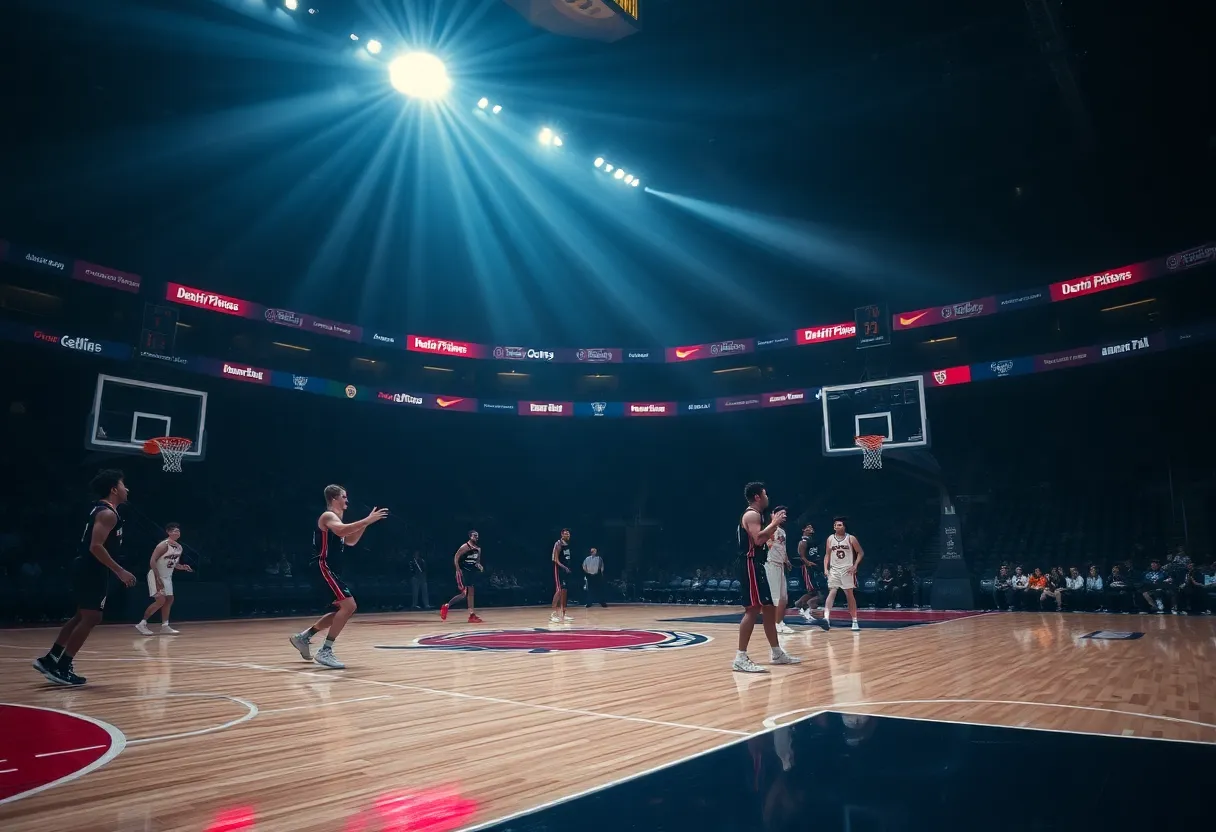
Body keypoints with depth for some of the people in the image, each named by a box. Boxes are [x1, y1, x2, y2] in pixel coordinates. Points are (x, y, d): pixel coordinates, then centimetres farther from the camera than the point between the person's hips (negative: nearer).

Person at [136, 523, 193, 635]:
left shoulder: (179, 548, 5)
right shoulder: (163, 545, -20)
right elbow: (152, 561, -23)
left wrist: (183, 567, -6)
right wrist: (158, 578, -27)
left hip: (167, 576, 9)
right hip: (156, 575, -9)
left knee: (169, 599, 7)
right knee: (161, 600, -16)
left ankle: (165, 626, 14)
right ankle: (142, 624, -5)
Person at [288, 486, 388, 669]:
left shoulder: (335, 518, 20)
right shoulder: (328, 516, -12)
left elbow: (350, 541, 24)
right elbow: (341, 531, -34)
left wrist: (365, 523, 11)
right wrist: (367, 520, -35)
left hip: (328, 570, 11)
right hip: (323, 569, -11)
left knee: (345, 609, 17)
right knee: (349, 606, -18)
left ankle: (303, 637, 24)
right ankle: (325, 652, -15)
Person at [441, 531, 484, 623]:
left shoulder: (478, 549, 10)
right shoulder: (465, 546, -12)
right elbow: (456, 558, -14)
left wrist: (479, 565, 0)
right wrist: (458, 570, -20)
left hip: (472, 572, 8)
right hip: (463, 572, -8)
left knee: (471, 593, 6)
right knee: (464, 593, -13)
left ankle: (472, 615, 9)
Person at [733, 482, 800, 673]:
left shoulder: (755, 515, 20)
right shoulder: (752, 514, -13)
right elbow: (758, 539, -26)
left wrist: (774, 524, 22)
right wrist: (774, 523, -15)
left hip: (757, 567, 11)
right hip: (751, 566, -11)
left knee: (769, 608, 15)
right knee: (753, 609, -14)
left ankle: (777, 653, 24)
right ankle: (740, 658, -15)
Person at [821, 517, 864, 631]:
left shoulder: (851, 538, -4)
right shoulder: (830, 539, 4)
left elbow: (860, 553, 1)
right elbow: (827, 555, 10)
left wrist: (855, 565, -10)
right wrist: (825, 568, -1)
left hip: (847, 569, -2)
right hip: (834, 569, 2)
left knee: (849, 595, 4)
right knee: (831, 593, -10)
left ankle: (855, 621, 13)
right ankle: (826, 618, -20)